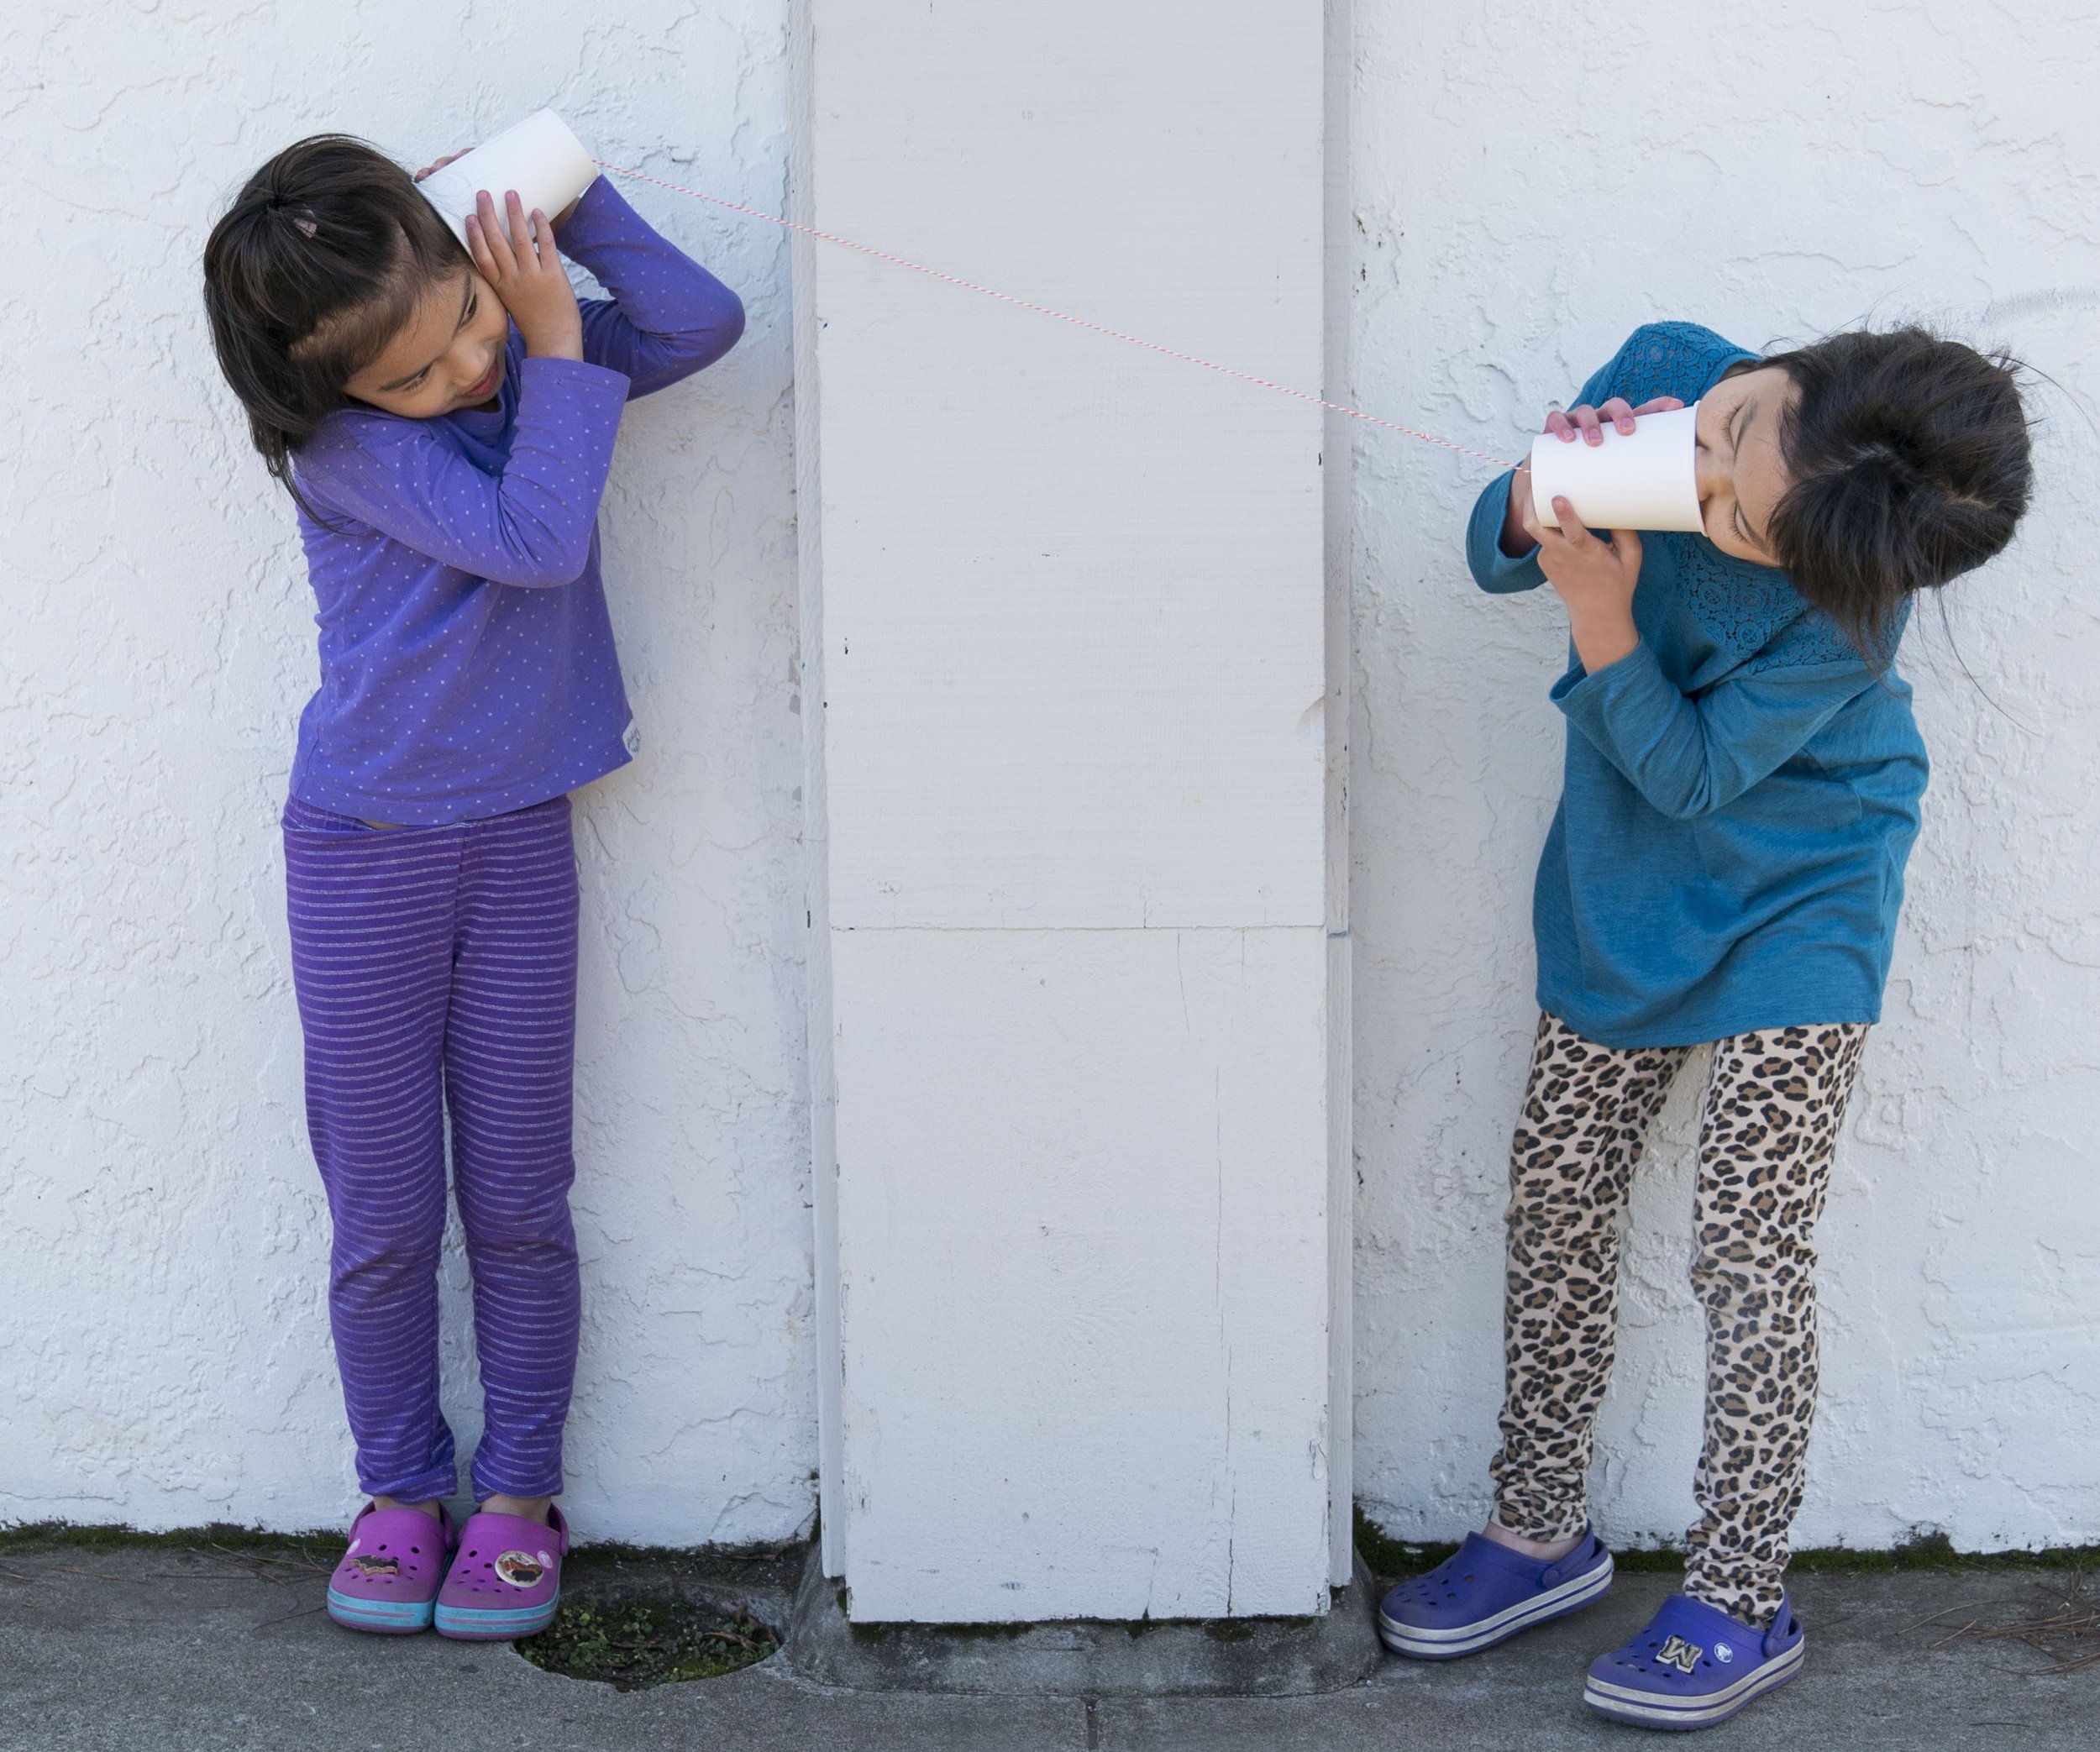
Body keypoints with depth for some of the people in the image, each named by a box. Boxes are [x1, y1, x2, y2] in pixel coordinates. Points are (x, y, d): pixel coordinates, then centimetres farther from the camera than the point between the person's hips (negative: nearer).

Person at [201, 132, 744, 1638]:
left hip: (521, 838, 3)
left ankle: (521, 1493, 21)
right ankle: (400, 1492, 23)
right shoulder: (341, 442, -16)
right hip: (363, 850, -3)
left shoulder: (530, 352, 1)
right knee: (384, 1217, 5)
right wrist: (559, 347, -16)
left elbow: (706, 321, -5)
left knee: (518, 1202, 7)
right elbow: (535, 539, -24)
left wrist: (565, 197, -10)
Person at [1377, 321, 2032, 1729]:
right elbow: (1496, 549, -2)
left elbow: (1694, 772, -21)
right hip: (1620, 881, 6)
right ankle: (1543, 1531, 27)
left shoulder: (1845, 606, -30)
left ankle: (1741, 1607, 11)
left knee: (1749, 1254, -5)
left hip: (1790, 911, -6)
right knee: (1556, 1202, 10)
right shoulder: (1665, 371, -16)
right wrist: (1545, 498, -25)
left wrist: (1599, 608, -33)